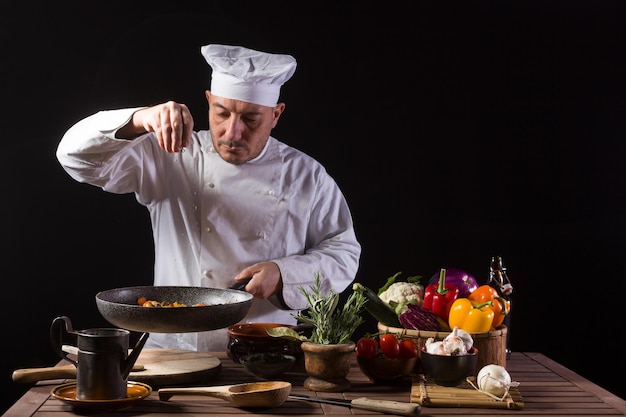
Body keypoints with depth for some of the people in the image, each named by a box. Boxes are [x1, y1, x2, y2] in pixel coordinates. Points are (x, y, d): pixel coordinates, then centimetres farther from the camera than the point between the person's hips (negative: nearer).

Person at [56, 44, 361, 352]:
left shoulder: (306, 176, 7)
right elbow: (78, 155, -1)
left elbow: (343, 252, 11)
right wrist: (140, 120, -19)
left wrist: (282, 275, -7)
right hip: (173, 348, 0)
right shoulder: (169, 157, 5)